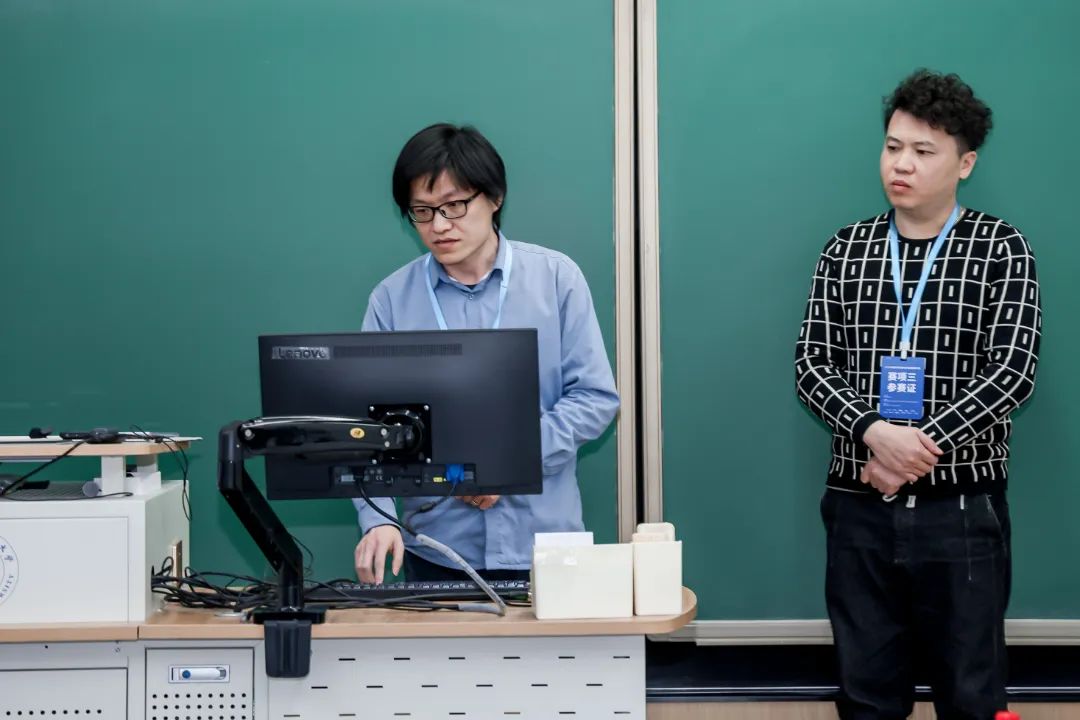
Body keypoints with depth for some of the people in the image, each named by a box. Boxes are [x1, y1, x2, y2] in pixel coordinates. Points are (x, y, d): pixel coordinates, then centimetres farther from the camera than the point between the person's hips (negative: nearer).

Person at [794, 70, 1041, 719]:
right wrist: (874, 433, -16)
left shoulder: (1000, 248, -1)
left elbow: (1013, 372, -9)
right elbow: (812, 365, 2)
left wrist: (918, 449, -16)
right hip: (861, 507, 3)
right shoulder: (846, 250, 7)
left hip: (963, 508, -2)